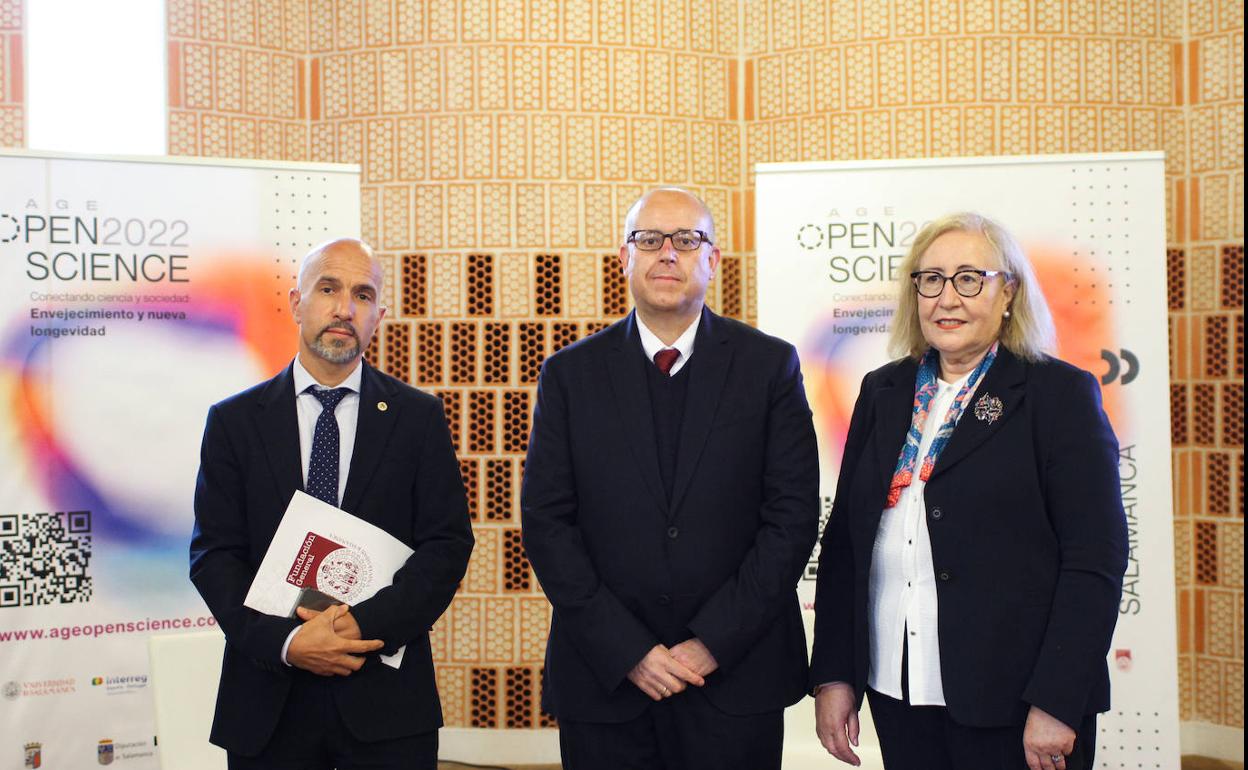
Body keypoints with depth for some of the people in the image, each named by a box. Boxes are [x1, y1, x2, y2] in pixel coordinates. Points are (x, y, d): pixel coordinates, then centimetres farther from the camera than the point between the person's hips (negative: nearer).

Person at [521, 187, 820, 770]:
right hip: (605, 679, 1)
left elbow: (793, 516, -3)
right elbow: (546, 521, -1)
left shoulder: (770, 365, 1)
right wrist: (626, 650, -9)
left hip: (736, 678, 0)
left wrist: (714, 643, -10)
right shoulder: (570, 374, 3)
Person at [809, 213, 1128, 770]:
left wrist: (1056, 704, -15)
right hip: (894, 692, 4)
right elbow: (844, 539, 10)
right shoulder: (883, 392, 10)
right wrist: (832, 676, 4)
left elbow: (1095, 561, -9)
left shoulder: (1060, 394, -4)